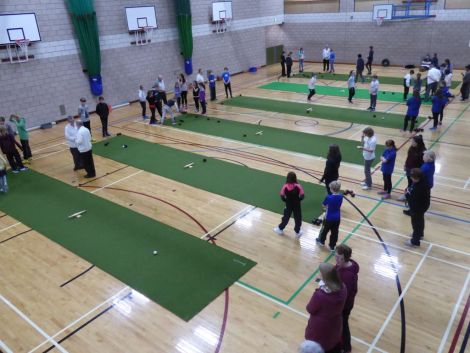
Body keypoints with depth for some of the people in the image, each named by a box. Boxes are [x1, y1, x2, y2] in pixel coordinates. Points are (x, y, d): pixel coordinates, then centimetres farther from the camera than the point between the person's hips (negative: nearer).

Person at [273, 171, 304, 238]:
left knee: (286, 217, 20)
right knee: (298, 218, 16)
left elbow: (282, 197, -10)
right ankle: (297, 232, 28)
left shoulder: (285, 186, -16)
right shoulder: (298, 186, -19)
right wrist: (297, 200, 5)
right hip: (296, 205, -1)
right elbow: (302, 196, -14)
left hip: (288, 205, 2)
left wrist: (287, 201, 8)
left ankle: (280, 229, 35)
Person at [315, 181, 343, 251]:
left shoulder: (329, 197, -25)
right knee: (335, 232, 15)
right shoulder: (341, 196, -10)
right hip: (337, 218, 4)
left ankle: (322, 241, 43)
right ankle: (332, 246, 27)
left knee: (325, 229, 20)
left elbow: (324, 206, -10)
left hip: (329, 217, -3)